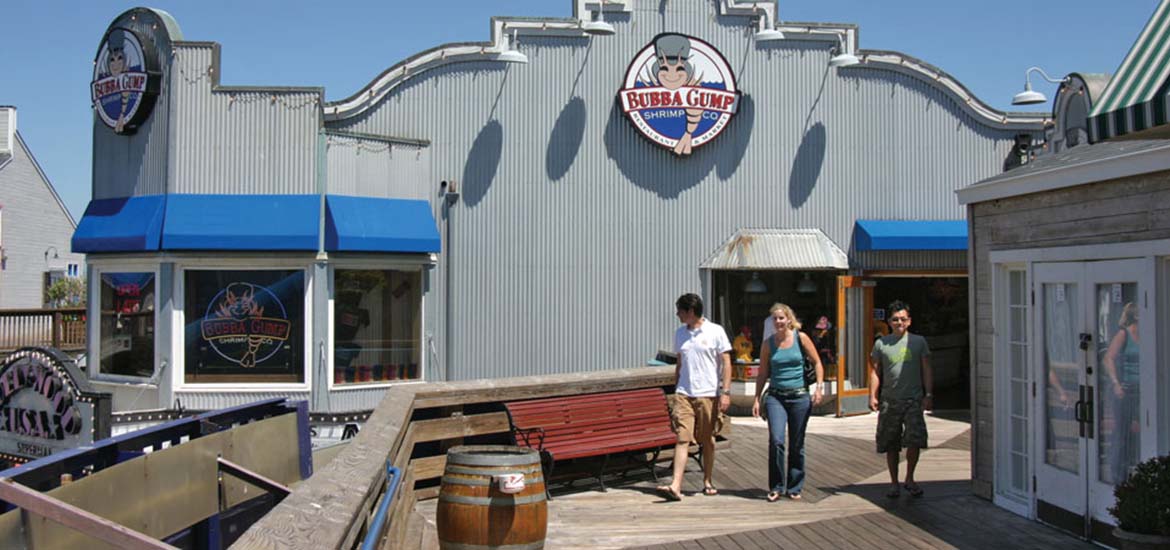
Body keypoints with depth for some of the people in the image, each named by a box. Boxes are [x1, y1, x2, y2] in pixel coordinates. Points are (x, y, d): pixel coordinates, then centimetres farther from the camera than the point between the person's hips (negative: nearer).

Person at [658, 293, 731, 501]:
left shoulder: (715, 331, -3)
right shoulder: (680, 333, 12)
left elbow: (726, 363, -4)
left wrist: (725, 392, -10)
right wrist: (675, 391, 17)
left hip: (708, 394, -3)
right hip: (684, 394, 3)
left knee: (707, 440, 8)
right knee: (682, 439, -7)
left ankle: (707, 482, 23)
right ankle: (675, 486, -15)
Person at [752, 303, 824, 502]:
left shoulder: (800, 338, -1)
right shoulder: (768, 344, 4)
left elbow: (817, 363, 5)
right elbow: (762, 374, 11)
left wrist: (818, 387, -6)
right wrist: (757, 399, 6)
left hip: (799, 397, 0)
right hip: (775, 397, 0)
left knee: (797, 445, 6)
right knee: (776, 440, -15)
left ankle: (795, 487, 20)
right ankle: (776, 487, -3)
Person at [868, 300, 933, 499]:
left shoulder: (918, 342, 7)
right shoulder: (881, 344, 8)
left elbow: (926, 370, 7)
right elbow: (875, 372, 9)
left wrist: (928, 394, -1)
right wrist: (873, 396, 0)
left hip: (913, 400, -1)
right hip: (889, 401, 1)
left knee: (914, 440, -12)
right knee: (891, 445, 7)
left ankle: (909, 479, 8)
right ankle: (894, 483, 20)